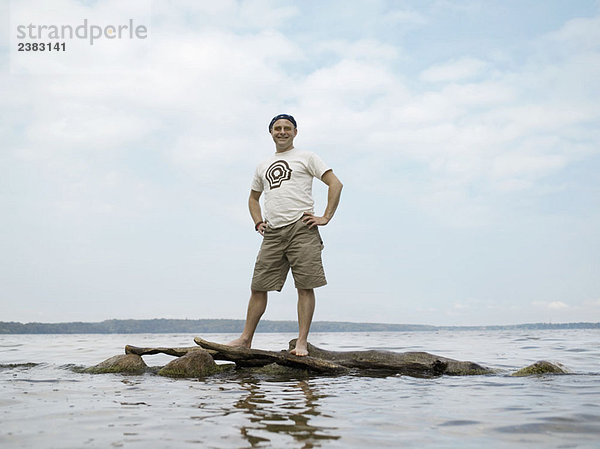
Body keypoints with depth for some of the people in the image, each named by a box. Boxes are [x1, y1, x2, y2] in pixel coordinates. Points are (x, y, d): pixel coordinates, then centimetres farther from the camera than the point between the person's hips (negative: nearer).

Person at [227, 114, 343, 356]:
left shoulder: (306, 157, 8)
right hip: (272, 234, 5)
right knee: (258, 286, 3)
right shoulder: (263, 166, 23)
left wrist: (325, 217, -7)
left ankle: (302, 342, -4)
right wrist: (258, 222, 19)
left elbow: (335, 183, 1)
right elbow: (253, 197, 36)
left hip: (301, 228, -5)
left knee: (305, 287, -7)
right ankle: (246, 338, 10)